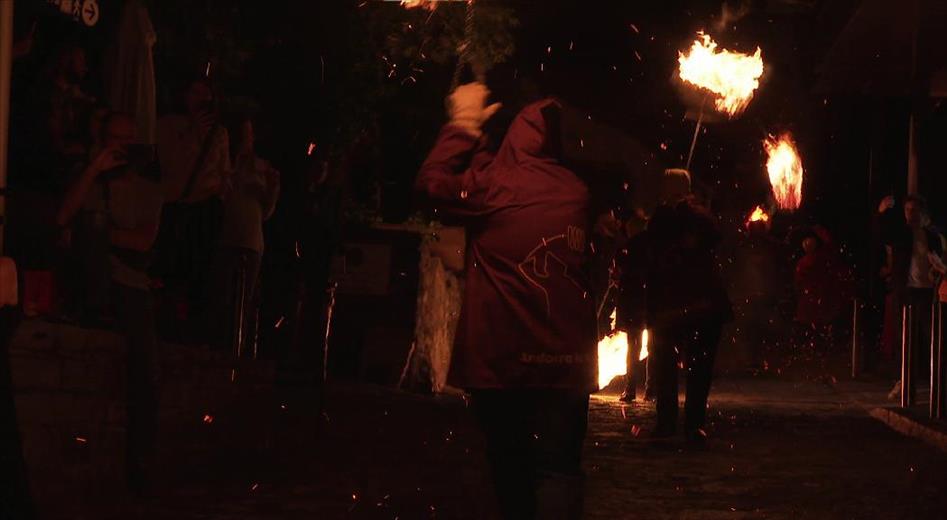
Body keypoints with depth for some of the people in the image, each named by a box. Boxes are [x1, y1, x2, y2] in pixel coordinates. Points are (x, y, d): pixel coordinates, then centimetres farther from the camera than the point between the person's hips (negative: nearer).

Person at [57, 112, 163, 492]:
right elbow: (63, 217, -4)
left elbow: (144, 240, 3)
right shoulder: (90, 183, 16)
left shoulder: (148, 190, 17)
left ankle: (140, 461, -12)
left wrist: (102, 231, -2)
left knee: (145, 369, -16)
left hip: (130, 285, 1)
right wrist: (95, 168, -6)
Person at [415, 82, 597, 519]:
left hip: (502, 353, -2)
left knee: (510, 465, 12)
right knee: (558, 468, -1)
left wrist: (463, 124, 8)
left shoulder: (498, 184, -10)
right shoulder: (575, 193, 3)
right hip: (566, 356, 2)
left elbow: (432, 183, 1)